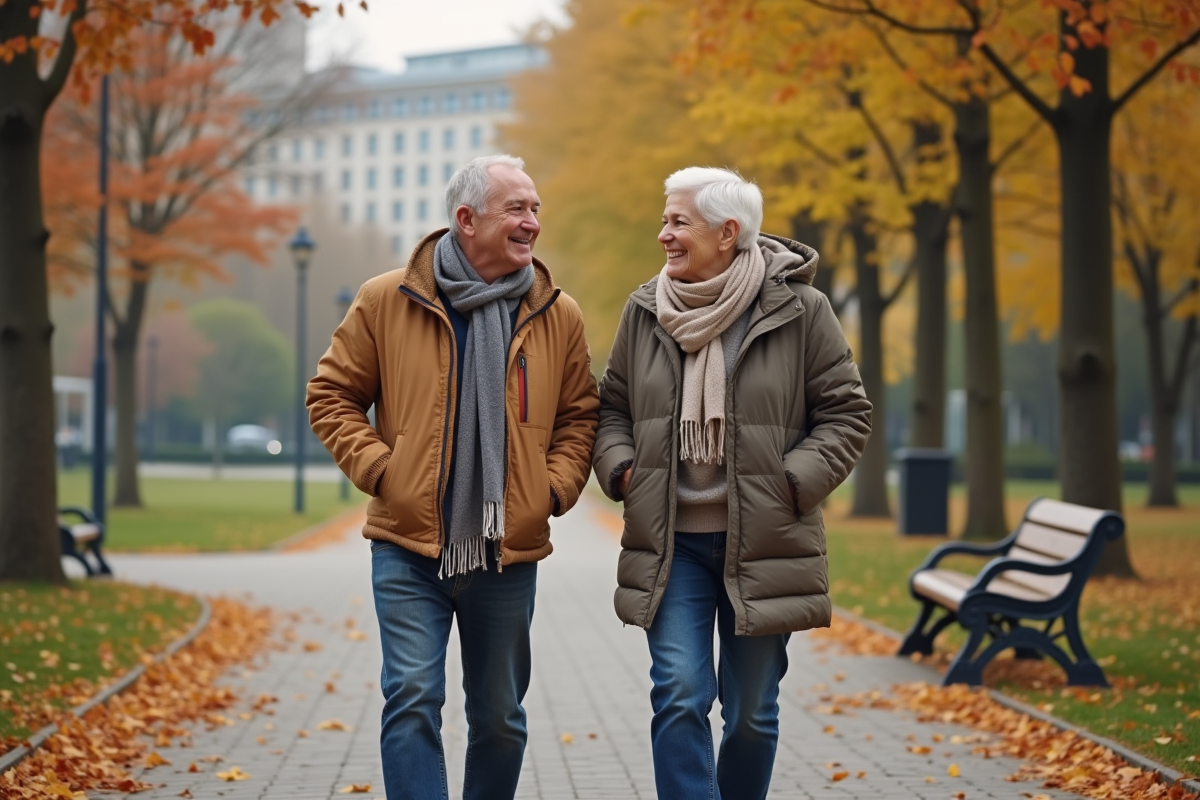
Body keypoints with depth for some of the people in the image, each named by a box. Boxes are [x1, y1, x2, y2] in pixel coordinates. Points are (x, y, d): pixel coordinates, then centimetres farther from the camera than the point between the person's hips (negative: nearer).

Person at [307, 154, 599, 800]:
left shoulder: (558, 316, 5)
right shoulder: (385, 301, -1)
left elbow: (579, 415, 14)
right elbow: (331, 396, 5)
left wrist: (555, 488, -2)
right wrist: (380, 469, -7)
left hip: (509, 553, 3)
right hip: (409, 549, -2)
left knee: (499, 715, 13)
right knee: (413, 699, -10)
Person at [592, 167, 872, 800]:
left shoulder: (799, 310, -4)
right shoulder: (644, 311, 6)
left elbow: (846, 414, 0)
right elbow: (612, 407, 16)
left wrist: (792, 483, -13)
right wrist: (621, 468, -2)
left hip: (761, 545, -1)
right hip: (670, 541, 2)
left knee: (752, 712, 9)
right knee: (679, 698, -10)